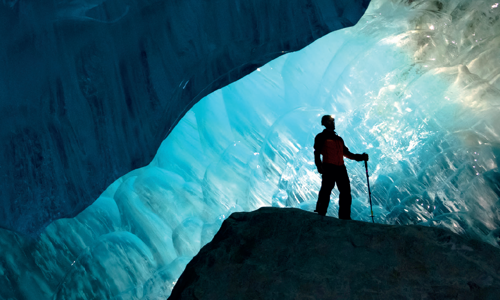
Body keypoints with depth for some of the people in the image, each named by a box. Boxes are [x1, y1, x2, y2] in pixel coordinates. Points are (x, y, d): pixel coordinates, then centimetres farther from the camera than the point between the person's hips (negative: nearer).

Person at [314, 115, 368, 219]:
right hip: (328, 168, -6)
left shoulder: (339, 139, 27)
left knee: (346, 192, 2)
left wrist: (360, 157, 15)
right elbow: (317, 153, -3)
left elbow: (346, 153, 27)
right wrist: (319, 165, -20)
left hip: (341, 168, 6)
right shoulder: (321, 137, 8)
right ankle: (319, 214, -8)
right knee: (326, 191, -12)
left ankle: (345, 217, 6)